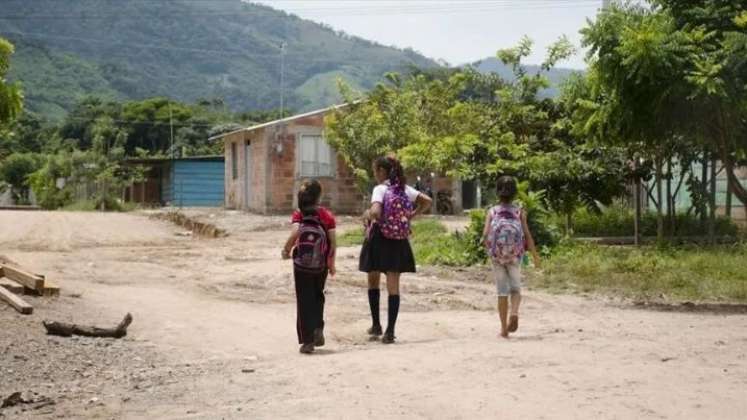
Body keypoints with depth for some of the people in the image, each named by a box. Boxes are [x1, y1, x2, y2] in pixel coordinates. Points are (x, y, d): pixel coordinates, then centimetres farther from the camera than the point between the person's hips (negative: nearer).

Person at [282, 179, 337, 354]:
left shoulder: (298, 215, -6)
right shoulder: (327, 215, -3)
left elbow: (295, 233, -24)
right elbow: (333, 241, -5)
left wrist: (286, 250, -7)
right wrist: (332, 263, 5)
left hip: (302, 266, -2)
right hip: (321, 266, 2)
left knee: (304, 301, 5)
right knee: (317, 297, 24)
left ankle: (307, 341, 3)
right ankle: (318, 328, 8)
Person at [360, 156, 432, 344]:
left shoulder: (380, 189, -11)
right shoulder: (405, 189, 6)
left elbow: (375, 212, -26)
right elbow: (427, 201, 5)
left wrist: (367, 215, -5)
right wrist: (410, 216, 9)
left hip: (379, 238, -4)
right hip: (398, 242, 4)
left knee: (373, 281, 17)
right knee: (393, 286, 4)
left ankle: (376, 325, 20)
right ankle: (390, 331, -1)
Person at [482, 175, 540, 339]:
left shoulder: (492, 211, 2)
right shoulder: (519, 211, 2)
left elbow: (485, 234, -9)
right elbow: (527, 234, -5)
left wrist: (490, 248, 10)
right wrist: (535, 256, 3)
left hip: (497, 256, 0)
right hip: (514, 255, 0)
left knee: (502, 291, 10)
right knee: (515, 288, 14)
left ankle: (504, 329, 10)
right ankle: (514, 313, -15)